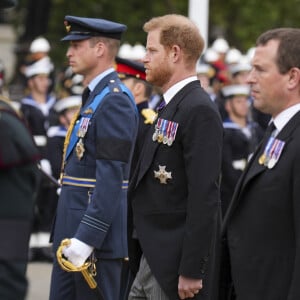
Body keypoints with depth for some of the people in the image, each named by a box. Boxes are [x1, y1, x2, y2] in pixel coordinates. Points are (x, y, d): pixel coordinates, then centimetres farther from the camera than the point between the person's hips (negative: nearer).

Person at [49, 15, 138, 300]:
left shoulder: (114, 100, -15)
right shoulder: (93, 97, 17)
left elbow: (112, 178, -21)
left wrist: (86, 238, -25)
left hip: (96, 236, -10)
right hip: (71, 233, 10)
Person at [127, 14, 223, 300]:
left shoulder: (199, 110, -15)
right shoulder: (170, 107, 15)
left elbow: (204, 196, -20)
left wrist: (191, 271, -22)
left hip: (174, 262, -9)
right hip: (151, 259, 9)